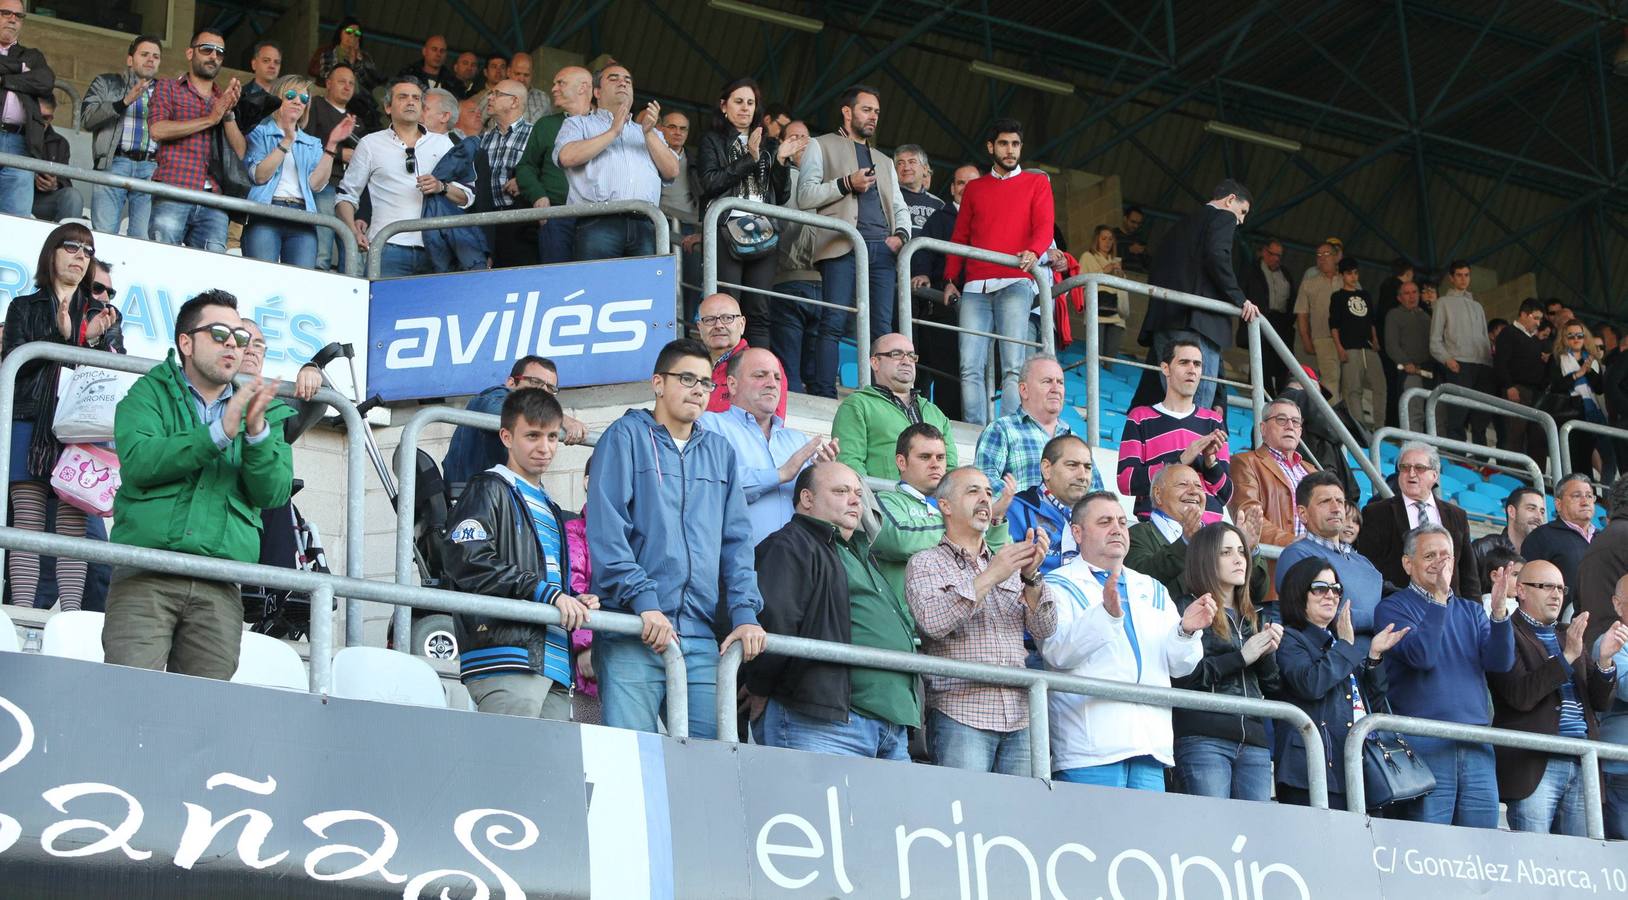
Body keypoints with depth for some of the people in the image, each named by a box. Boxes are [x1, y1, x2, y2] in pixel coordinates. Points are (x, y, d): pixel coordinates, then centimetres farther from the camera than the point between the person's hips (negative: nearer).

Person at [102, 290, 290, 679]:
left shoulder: (261, 410, 20)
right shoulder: (149, 393, 12)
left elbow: (274, 493, 6)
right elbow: (136, 462, -8)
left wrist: (257, 432, -11)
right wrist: (219, 432, -13)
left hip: (220, 588, 3)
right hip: (145, 576, -3)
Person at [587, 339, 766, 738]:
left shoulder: (720, 451, 21)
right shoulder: (626, 436, 6)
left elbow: (736, 540, 16)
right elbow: (606, 531, -6)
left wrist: (745, 614, 1)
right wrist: (644, 602, -16)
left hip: (701, 636, 5)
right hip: (632, 635, -5)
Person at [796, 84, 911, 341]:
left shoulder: (884, 161, 32)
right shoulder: (822, 146, 14)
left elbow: (900, 207, 28)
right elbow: (805, 196, 2)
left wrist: (901, 234, 6)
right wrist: (847, 183, -9)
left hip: (882, 249, 5)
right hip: (843, 245, -5)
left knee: (882, 327, -6)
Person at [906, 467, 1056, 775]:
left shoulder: (1009, 564, 21)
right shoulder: (926, 563, 8)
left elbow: (1044, 630, 9)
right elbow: (932, 622, -12)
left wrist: (1030, 576, -7)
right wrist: (989, 578, -15)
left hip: (1019, 718, 4)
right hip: (960, 715, -4)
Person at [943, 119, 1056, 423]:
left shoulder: (1037, 183, 14)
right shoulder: (974, 188, 23)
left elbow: (1044, 227, 1)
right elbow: (959, 236, 22)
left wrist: (1034, 252, -21)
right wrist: (950, 279, 10)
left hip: (1015, 282, -3)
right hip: (975, 286, 3)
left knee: (1013, 366, -15)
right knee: (970, 367, -9)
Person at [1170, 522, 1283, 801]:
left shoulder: (1252, 618, 22)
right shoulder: (1187, 610, 3)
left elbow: (1271, 689, 20)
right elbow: (1181, 677, -11)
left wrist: (1268, 653, 2)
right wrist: (1240, 657, -9)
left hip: (1253, 743, 6)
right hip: (1203, 739, -6)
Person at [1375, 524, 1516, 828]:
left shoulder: (1471, 610, 17)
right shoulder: (1393, 608, 3)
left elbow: (1500, 662, 2)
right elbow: (1421, 656, -15)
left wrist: (1499, 612, -13)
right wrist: (1439, 599, -19)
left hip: (1476, 745, 5)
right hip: (1426, 745, -5)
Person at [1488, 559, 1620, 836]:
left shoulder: (1569, 634, 20)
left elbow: (1600, 701, 16)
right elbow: (1521, 696, -16)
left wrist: (1604, 660, -3)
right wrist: (1567, 656, -19)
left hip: (1581, 765, 7)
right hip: (1535, 767, -7)